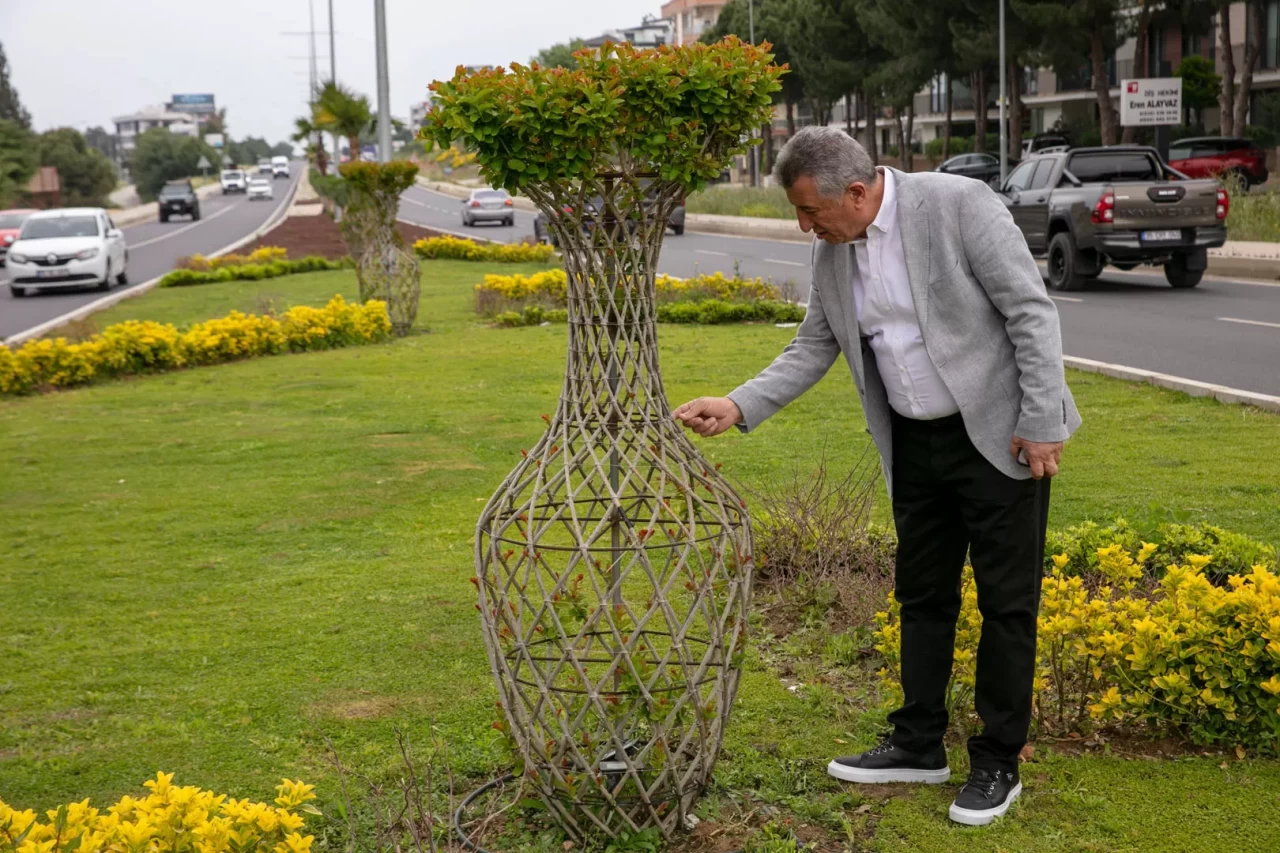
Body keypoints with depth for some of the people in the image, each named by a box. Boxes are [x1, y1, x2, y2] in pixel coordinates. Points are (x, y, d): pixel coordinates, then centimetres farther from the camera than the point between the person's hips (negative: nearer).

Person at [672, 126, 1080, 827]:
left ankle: (997, 764, 14)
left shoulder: (958, 205, -18)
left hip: (998, 435, -6)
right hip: (915, 445, 7)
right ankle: (919, 747, 29)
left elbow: (1031, 310, -17)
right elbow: (813, 349, 10)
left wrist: (1041, 422, -18)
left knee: (1007, 602, 3)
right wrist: (739, 406, -3)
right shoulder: (831, 251, 1)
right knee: (922, 595, 15)